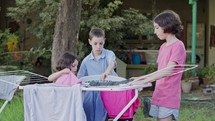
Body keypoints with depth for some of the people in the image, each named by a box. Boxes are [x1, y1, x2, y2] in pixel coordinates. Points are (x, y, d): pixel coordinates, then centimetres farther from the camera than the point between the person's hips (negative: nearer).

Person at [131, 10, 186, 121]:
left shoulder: (178, 45, -11)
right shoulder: (163, 46, 14)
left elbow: (168, 70, -20)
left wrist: (143, 81, -22)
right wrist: (141, 78, 12)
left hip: (169, 97, -7)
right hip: (158, 95, 7)